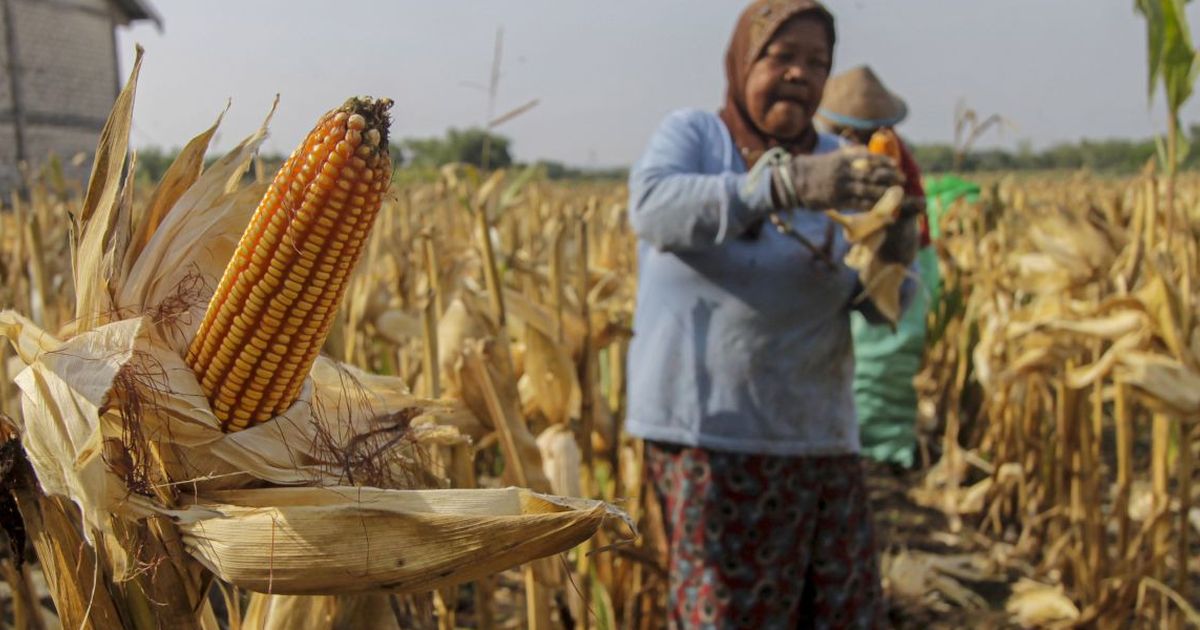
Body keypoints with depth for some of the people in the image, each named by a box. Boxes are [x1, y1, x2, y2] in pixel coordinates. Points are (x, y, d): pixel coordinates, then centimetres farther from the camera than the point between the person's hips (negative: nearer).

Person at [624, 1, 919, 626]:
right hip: (709, 432, -4)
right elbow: (653, 206, -23)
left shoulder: (838, 163, 9)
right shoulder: (690, 134, 0)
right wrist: (787, 182, -35)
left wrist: (893, 257, -18)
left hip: (818, 433, 5)